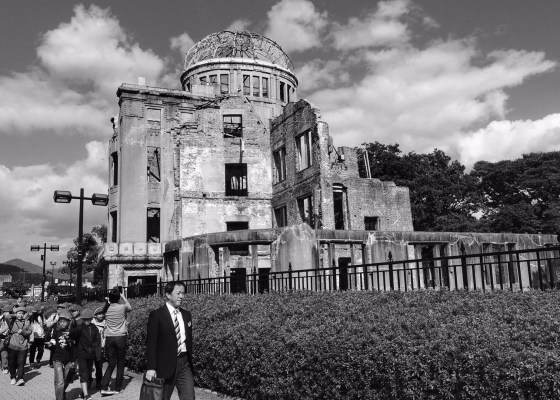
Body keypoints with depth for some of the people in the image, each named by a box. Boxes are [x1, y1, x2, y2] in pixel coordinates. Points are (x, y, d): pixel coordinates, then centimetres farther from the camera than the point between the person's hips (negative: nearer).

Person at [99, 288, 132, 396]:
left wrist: (108, 301, 16)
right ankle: (118, 388, 14)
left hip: (109, 338, 3)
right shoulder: (123, 307, -8)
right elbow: (130, 308, 15)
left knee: (111, 364, 9)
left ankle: (104, 388, -1)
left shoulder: (106, 308, -1)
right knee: (120, 363, 9)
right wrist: (123, 297, 17)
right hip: (121, 338, -3)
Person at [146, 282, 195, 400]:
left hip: (185, 364, 5)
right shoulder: (156, 315, -7)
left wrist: (190, 361, 14)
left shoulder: (186, 314, 11)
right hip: (166, 365, -4)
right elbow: (151, 343, -10)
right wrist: (151, 368, -16)